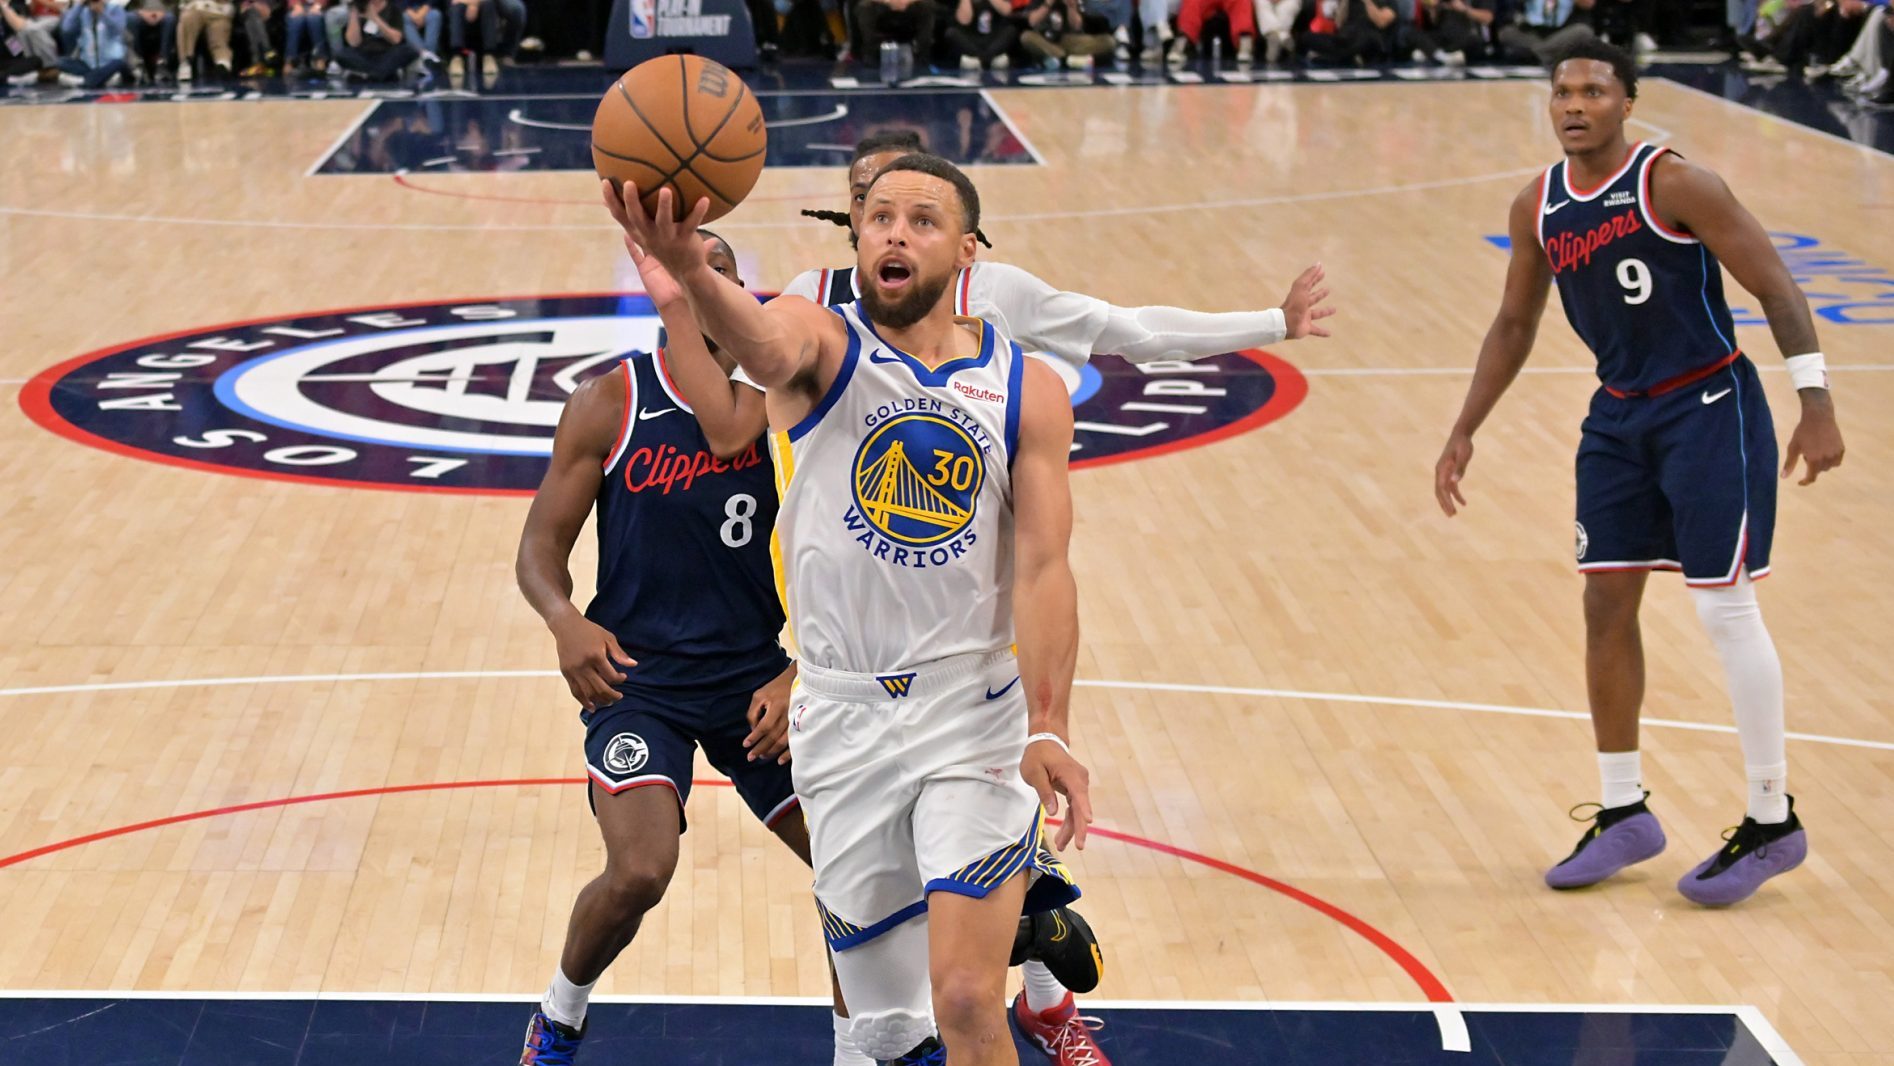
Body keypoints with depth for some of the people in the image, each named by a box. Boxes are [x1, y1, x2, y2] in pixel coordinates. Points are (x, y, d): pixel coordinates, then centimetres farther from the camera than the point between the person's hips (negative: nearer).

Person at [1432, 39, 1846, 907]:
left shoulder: (1676, 185, -17)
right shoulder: (1538, 208, 2)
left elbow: (1776, 287, -16)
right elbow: (1514, 324, 15)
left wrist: (1814, 403, -23)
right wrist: (1465, 431, 12)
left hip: (1709, 410, -6)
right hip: (1619, 417, 7)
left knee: (1725, 609, -6)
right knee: (1606, 606, 6)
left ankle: (1773, 823, 6)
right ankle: (1623, 814, 19)